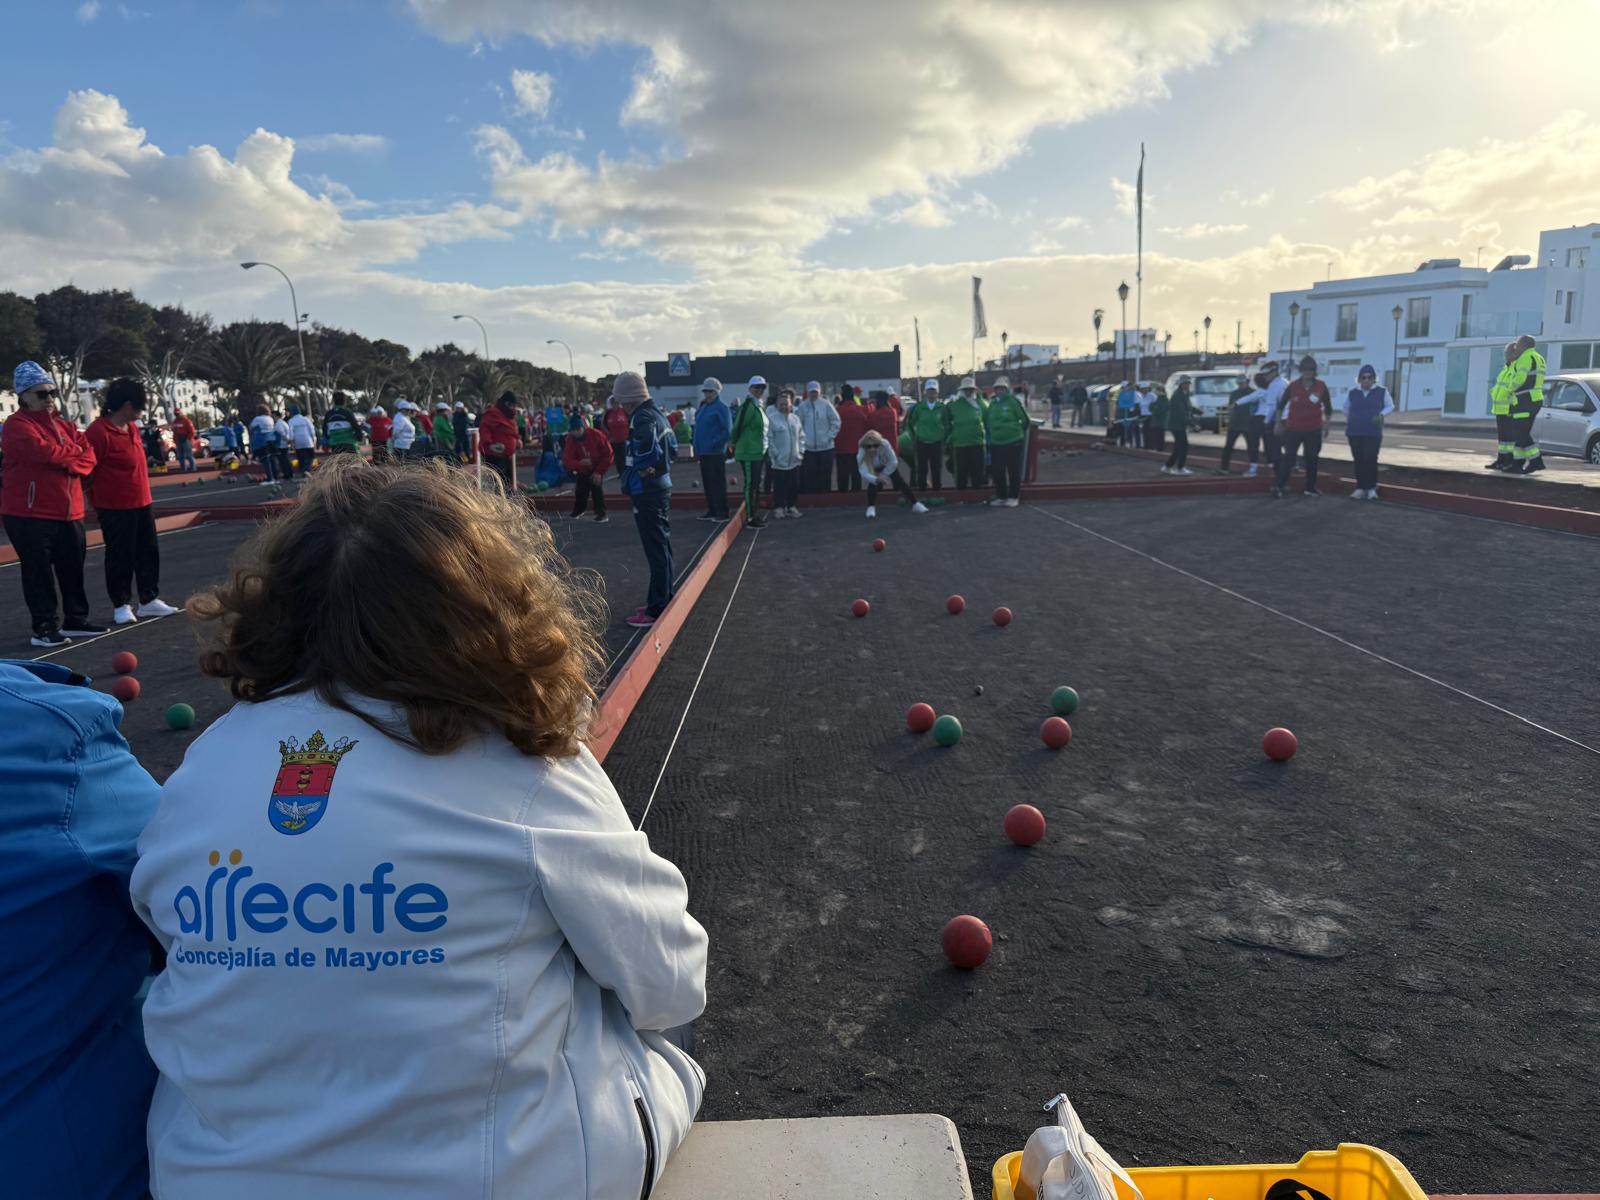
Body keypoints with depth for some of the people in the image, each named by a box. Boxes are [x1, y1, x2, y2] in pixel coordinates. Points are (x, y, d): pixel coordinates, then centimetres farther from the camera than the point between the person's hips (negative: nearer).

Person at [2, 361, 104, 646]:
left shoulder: (64, 425, 15)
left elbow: (88, 457, 6)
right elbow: (44, 451, -23)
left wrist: (69, 464, -13)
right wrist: (74, 450, -5)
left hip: (69, 512, 7)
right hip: (30, 513, -7)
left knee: (72, 569, 13)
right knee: (38, 572, -1)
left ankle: (76, 620, 24)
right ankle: (44, 627, 5)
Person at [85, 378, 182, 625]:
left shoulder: (132, 427, 10)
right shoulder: (98, 431, -17)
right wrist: (96, 502, -7)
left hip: (142, 503, 8)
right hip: (115, 509, -8)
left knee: (148, 553, 12)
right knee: (120, 557, 2)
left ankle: (149, 600, 22)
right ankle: (121, 605, 13)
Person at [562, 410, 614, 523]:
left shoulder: (596, 435, -27)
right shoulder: (570, 440, -19)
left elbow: (608, 454, -20)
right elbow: (567, 460, -23)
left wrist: (599, 472, -22)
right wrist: (579, 463, -45)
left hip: (597, 468, -3)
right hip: (582, 470, 3)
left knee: (595, 486, -22)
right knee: (580, 490, 9)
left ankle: (602, 515, -16)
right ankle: (577, 511, 36)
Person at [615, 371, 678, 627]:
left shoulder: (642, 419, -18)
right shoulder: (656, 413, 12)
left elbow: (647, 451, -33)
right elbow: (673, 447, 20)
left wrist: (644, 470, -16)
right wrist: (661, 466, 9)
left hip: (647, 492, -10)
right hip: (662, 486, 10)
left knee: (656, 551, -5)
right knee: (662, 546, 18)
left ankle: (657, 609, 0)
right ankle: (663, 599, 30)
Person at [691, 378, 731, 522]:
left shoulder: (721, 408, -10)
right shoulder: (703, 407, 16)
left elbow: (728, 430, -17)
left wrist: (716, 443, -19)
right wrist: (695, 443, 12)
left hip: (716, 453, -9)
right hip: (703, 452, 9)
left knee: (718, 483, -5)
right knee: (707, 483, 14)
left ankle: (722, 513, 0)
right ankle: (711, 511, 22)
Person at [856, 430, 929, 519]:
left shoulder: (885, 445, -43)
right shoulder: (861, 454, -42)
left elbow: (894, 462, -29)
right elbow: (864, 473, -51)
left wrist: (883, 474, -26)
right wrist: (877, 479, -67)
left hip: (889, 466, 0)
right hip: (873, 469, 0)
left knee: (899, 482, 0)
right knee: (873, 483, -23)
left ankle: (915, 504, 12)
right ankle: (871, 507, -8)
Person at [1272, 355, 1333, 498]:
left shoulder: (1321, 387, -2)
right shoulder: (1293, 386, -4)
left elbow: (1327, 407, 9)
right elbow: (1281, 405, 7)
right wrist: (1279, 423, 9)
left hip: (1314, 431, 2)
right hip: (1293, 429, -2)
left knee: (1312, 459, 8)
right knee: (1288, 457, -7)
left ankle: (1310, 487, 19)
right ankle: (1279, 485, -6)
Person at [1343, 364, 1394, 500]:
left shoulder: (1382, 392, 2)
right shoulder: (1352, 393, 6)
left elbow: (1390, 406, 9)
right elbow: (1345, 407, 21)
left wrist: (1381, 414, -9)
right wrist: (1351, 419, 9)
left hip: (1373, 433, -2)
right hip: (1354, 433, 2)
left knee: (1370, 459, -10)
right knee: (1359, 461, 4)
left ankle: (1371, 488, 3)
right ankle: (1360, 488, 12)